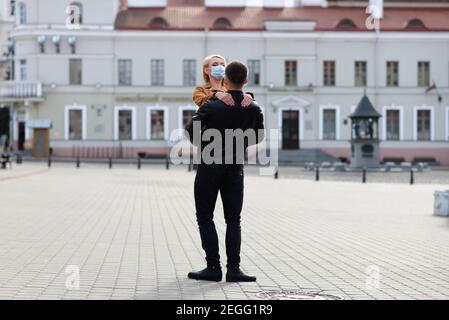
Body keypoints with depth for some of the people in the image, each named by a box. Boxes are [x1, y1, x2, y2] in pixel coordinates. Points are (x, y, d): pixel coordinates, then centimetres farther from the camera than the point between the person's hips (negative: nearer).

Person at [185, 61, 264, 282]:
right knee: (233, 220, 8)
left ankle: (213, 267, 2)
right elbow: (258, 137, 11)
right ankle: (233, 269, 0)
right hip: (235, 169, 3)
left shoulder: (212, 106, -15)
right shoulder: (254, 110, -4)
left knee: (205, 218, 7)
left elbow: (190, 132, -12)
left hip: (209, 167, -3)